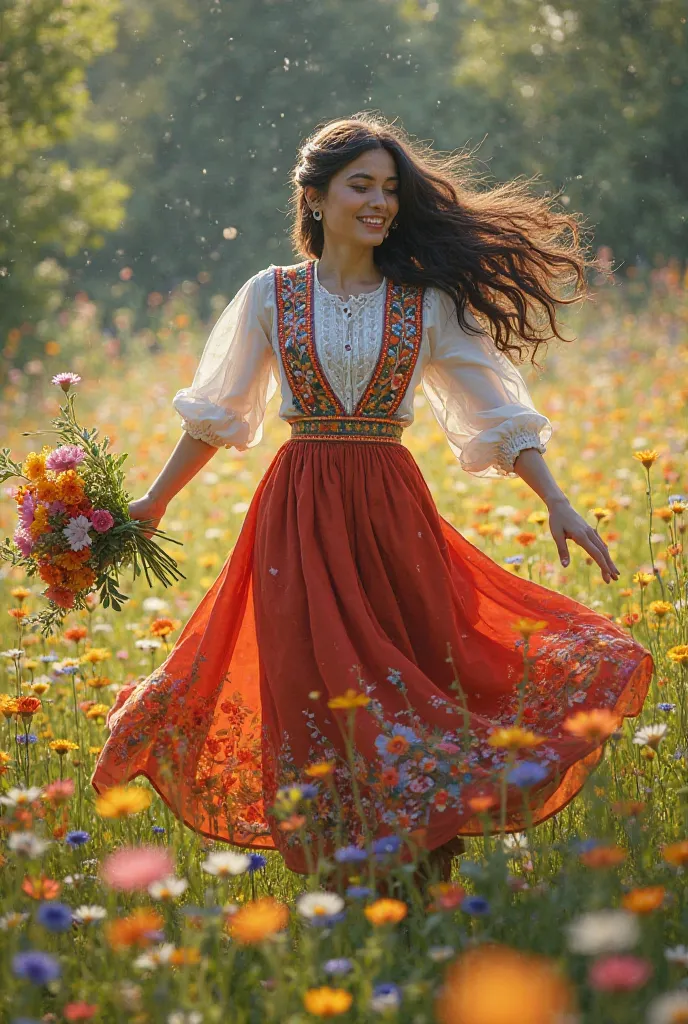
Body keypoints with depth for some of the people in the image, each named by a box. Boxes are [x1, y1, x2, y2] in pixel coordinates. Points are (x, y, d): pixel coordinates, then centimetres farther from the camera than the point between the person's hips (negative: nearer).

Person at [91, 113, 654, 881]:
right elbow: (216, 414, 14)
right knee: (318, 683, -1)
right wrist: (154, 501, 14)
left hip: (392, 510, 1)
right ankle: (330, 864, 11)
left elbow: (496, 412, 4)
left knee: (419, 677, -1)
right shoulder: (270, 296, 4)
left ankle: (428, 854, 11)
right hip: (301, 512, 0)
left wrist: (557, 504, -6)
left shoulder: (427, 302, 5)